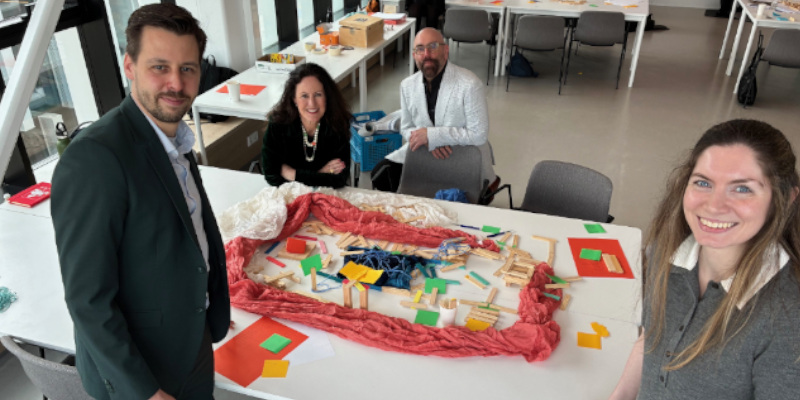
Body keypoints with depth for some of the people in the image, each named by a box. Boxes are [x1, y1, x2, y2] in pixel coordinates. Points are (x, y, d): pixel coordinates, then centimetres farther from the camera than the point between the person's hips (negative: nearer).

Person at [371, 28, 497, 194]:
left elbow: (479, 135, -21)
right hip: (425, 151, 5)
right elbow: (406, 128, 8)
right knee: (382, 173, -10)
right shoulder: (407, 85, -2)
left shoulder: (469, 85, -21)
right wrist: (430, 142, -15)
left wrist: (431, 135, -24)